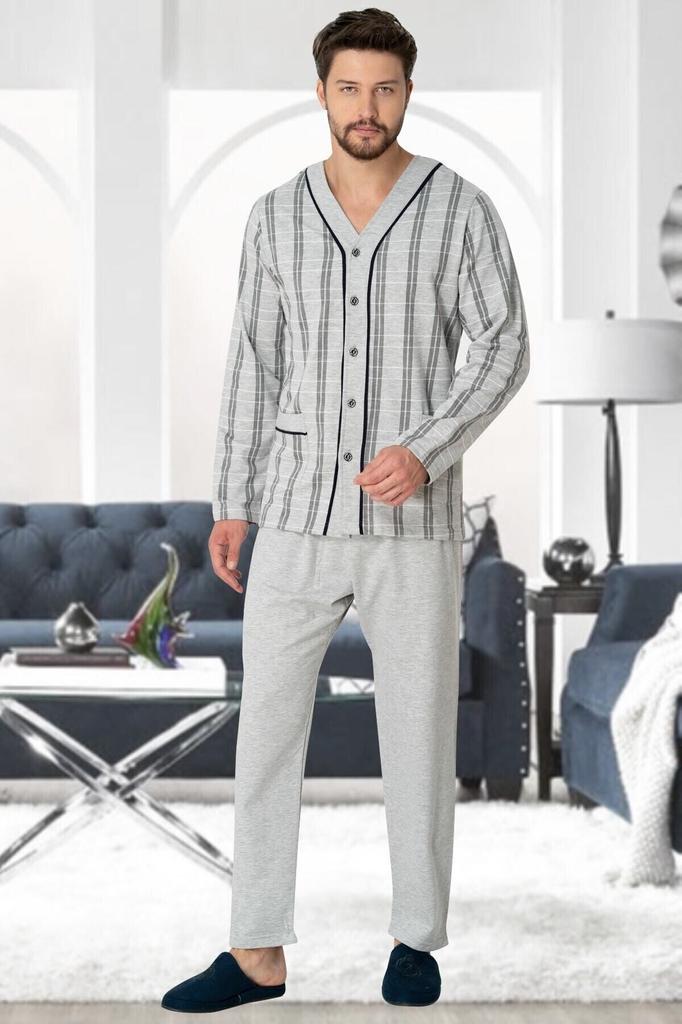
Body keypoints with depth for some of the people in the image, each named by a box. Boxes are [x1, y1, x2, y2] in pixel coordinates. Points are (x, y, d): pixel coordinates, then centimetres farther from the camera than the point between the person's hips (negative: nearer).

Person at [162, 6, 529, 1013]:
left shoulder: (462, 208, -4)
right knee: (266, 731, 2)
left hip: (415, 523, -2)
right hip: (299, 518, 3)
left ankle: (418, 937, 24)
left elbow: (505, 348, -5)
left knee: (418, 736, 6)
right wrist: (233, 504, 5)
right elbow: (255, 362, 8)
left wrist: (424, 451, -19)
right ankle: (258, 955, 13)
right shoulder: (277, 214, 4)